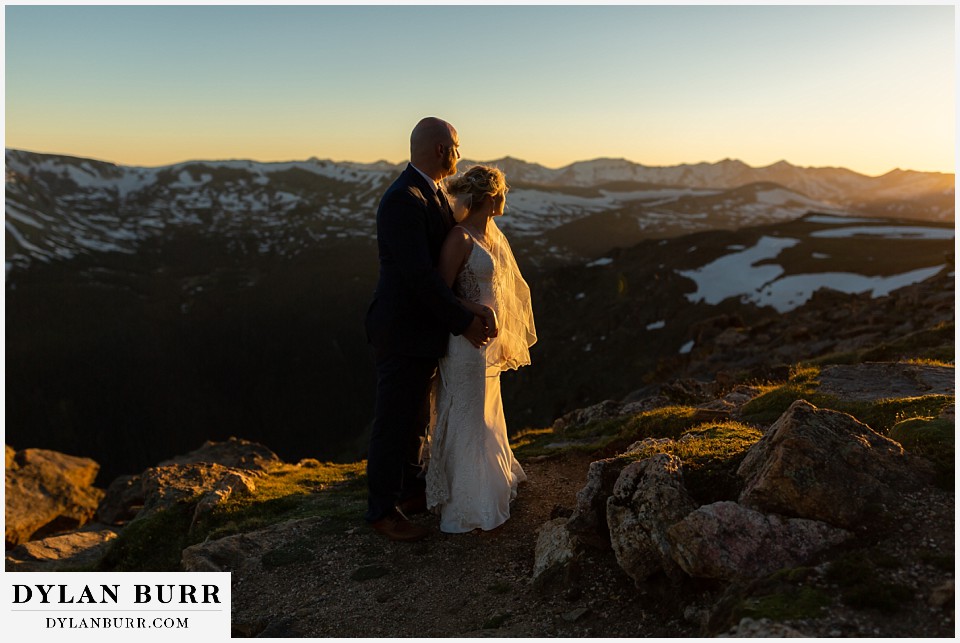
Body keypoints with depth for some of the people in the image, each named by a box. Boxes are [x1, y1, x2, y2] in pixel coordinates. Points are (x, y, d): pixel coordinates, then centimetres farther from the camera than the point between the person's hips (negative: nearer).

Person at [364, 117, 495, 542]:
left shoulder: (432, 193, 9)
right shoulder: (403, 200, -23)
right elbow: (419, 275, -27)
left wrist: (476, 308, -9)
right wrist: (463, 323, -19)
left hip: (424, 328, 10)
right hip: (402, 332, -10)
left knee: (415, 416, 22)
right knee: (395, 421, 4)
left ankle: (409, 490, 40)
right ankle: (382, 510, 21)